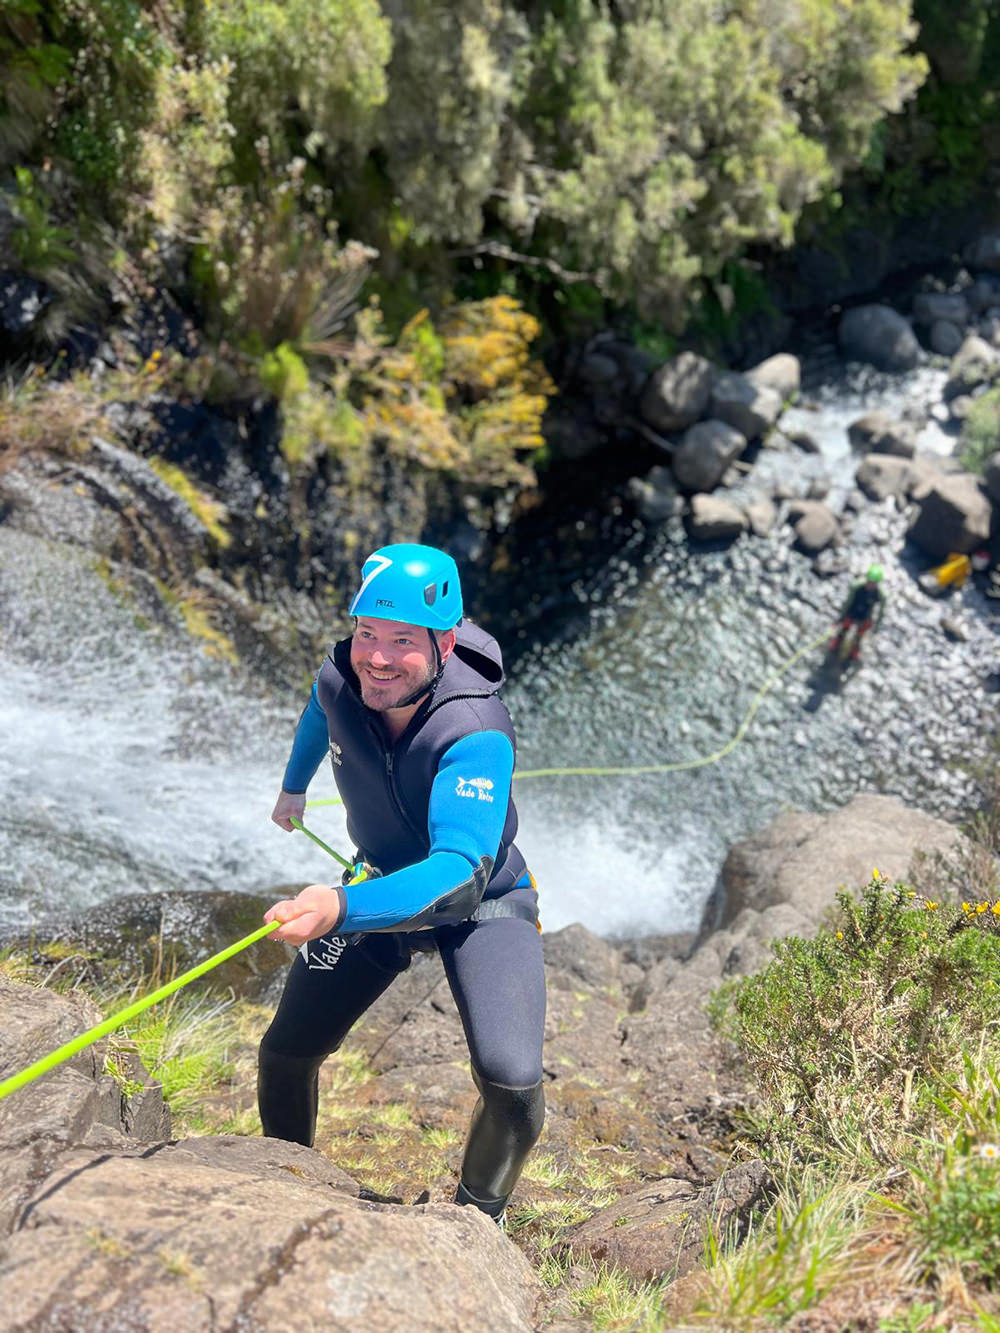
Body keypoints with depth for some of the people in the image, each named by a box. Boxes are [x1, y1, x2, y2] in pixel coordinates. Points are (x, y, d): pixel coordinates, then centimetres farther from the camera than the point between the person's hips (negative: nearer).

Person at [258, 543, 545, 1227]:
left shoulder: (476, 737, -37)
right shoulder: (339, 682, -20)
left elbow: (459, 871, -50)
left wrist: (343, 908, -66)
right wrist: (294, 787, 27)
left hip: (482, 901, -4)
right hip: (383, 888, 5)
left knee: (513, 1085, -23)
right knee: (285, 1051, 2)